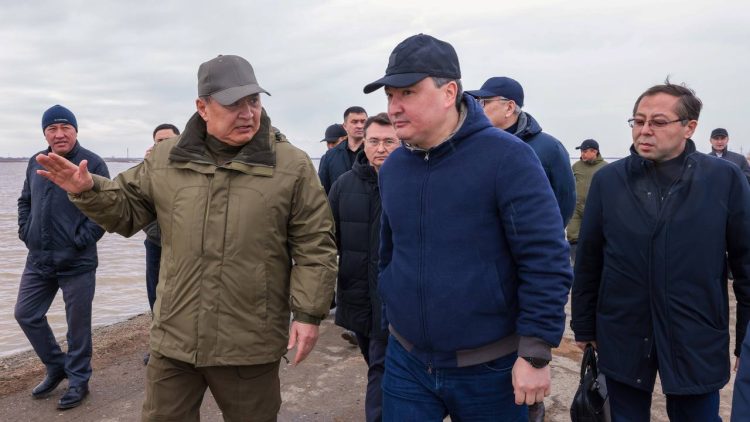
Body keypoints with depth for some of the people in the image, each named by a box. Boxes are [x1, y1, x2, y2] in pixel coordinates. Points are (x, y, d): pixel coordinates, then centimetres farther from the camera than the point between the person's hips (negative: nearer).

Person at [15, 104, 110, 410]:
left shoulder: (92, 163, -9)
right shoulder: (36, 163, 9)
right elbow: (25, 201, 21)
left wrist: (81, 240, -16)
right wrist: (25, 231, 8)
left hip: (76, 263, -6)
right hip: (38, 260, 6)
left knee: (78, 323, 4)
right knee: (26, 314, 14)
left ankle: (78, 381, 22)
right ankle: (56, 367, 34)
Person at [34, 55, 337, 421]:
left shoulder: (292, 165, -7)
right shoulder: (166, 159, 2)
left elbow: (314, 245, -6)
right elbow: (127, 210, 14)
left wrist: (308, 313, -10)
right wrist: (88, 192, -5)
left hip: (250, 344, -2)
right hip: (175, 336, 3)